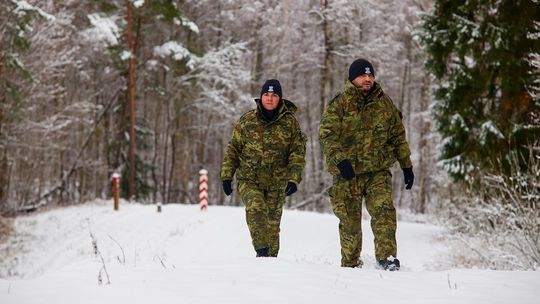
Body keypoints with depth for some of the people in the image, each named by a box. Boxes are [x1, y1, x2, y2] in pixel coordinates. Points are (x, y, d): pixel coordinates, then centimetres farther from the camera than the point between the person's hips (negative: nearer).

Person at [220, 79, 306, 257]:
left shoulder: (290, 123, 1)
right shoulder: (246, 121, 3)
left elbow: (298, 153, 0)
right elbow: (233, 149, 8)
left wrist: (294, 179, -11)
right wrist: (227, 176, 3)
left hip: (276, 183, 1)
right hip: (248, 180, -1)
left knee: (272, 222, 4)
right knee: (256, 207, -27)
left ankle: (271, 257, 19)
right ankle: (261, 249, -23)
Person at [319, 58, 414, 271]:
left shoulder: (385, 104, 10)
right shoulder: (339, 105, -2)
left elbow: (398, 137, 18)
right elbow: (327, 135, -12)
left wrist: (407, 166, 15)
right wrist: (340, 160, -27)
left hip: (378, 171, 2)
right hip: (347, 173, -2)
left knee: (384, 211, -17)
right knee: (350, 220, 5)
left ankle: (387, 257, -16)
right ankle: (350, 263, 20)